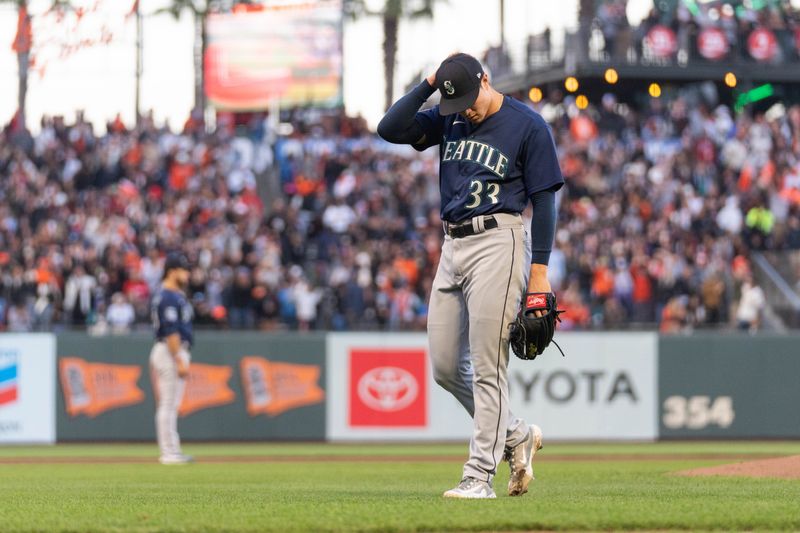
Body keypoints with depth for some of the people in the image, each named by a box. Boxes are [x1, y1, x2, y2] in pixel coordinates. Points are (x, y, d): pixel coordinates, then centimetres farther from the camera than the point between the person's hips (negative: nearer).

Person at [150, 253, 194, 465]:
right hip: (172, 352, -11)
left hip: (178, 350, 11)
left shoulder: (176, 295, 17)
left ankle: (172, 452, 16)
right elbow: (171, 331, -22)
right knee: (169, 404, -8)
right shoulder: (169, 297, -15)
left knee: (170, 405, 12)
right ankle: (169, 453, -7)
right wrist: (180, 361, -24)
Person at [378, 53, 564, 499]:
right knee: (446, 367, 9)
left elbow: (544, 201, -6)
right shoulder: (448, 121, 11)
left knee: (487, 368, -8)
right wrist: (428, 85, -3)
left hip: (498, 242, -7)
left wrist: (540, 269, -11)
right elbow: (390, 129, 0)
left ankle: (480, 475, -6)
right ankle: (517, 436, 25)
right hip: (453, 246, 7)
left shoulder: (528, 125, -5)